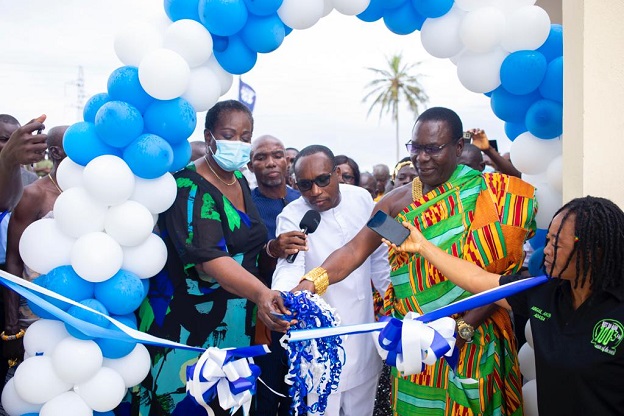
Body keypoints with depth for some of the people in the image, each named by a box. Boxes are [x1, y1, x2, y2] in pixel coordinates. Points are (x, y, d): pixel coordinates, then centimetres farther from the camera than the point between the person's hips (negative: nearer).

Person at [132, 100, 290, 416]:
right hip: (186, 324, -7)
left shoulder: (241, 182, 8)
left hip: (235, 323, 7)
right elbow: (209, 258, -31)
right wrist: (260, 293, -43)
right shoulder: (189, 186, -17)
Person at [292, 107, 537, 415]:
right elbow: (354, 250, -10)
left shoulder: (488, 193, -7)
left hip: (471, 342, -2)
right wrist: (311, 283, -27)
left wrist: (465, 327, -20)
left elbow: (503, 272, -11)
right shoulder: (397, 201, 1)